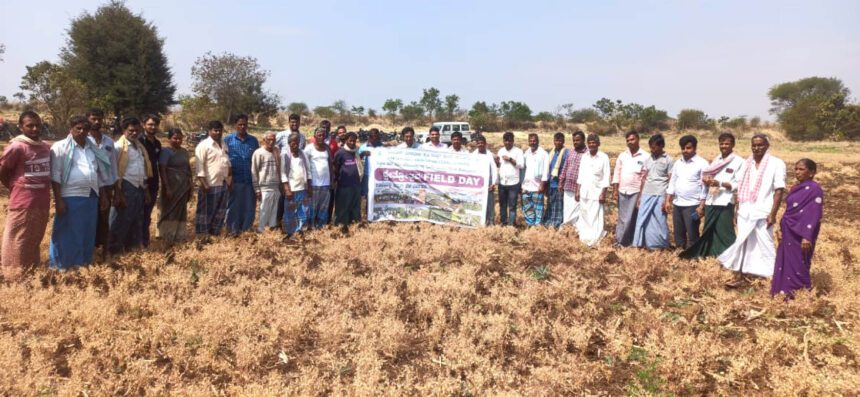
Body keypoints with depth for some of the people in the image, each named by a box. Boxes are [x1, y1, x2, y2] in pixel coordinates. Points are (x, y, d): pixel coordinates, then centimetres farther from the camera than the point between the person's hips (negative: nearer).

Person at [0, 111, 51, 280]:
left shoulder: (46, 147, 8)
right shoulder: (17, 146, -11)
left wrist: (43, 192, 10)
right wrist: (16, 188, 4)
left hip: (42, 202, 6)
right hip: (23, 203, -6)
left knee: (35, 240, 18)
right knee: (18, 242, 3)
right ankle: (14, 276, 13)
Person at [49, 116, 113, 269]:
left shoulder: (93, 149, 15)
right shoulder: (60, 147, -3)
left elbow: (99, 174, 20)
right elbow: (55, 176, -8)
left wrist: (103, 196, 16)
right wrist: (58, 200, -14)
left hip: (91, 197, 6)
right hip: (70, 198, -6)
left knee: (88, 234, 12)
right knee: (68, 235, -1)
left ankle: (84, 265, 22)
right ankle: (63, 267, 8)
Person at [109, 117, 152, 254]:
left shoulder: (140, 146, 15)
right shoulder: (119, 146, -8)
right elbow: (114, 172, -13)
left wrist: (146, 191, 17)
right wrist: (118, 194, -18)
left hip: (139, 188, 8)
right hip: (126, 188, -8)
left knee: (137, 221, 14)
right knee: (121, 221, -2)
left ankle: (131, 248, 25)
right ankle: (114, 251, 7)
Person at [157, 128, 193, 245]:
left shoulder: (184, 151, 11)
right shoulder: (166, 151, -9)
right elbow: (162, 170, -15)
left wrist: (191, 181, 7)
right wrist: (167, 188, -20)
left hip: (184, 187, 6)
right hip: (172, 187, -6)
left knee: (181, 212, 12)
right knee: (170, 211, 0)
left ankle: (179, 236, 21)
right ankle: (168, 238, 6)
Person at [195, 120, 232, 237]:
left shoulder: (224, 145, 14)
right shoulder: (203, 145, -9)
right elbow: (199, 166, -15)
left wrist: (229, 179, 14)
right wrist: (204, 184, -20)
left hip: (222, 184, 7)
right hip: (209, 185, -7)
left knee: (220, 212, 13)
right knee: (205, 212, 0)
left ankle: (215, 234, 24)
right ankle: (201, 236, 9)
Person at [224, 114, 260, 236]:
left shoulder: (253, 140, 9)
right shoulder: (228, 140, 2)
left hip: (250, 180, 2)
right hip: (234, 179, -2)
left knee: (249, 207, 6)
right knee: (233, 207, 4)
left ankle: (247, 230, 17)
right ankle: (233, 231, 12)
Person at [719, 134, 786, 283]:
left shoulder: (776, 164, -5)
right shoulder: (746, 163, 11)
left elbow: (779, 191, -9)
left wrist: (773, 214, -15)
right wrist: (737, 210, 10)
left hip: (763, 213, -5)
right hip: (745, 212, 5)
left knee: (765, 246, 0)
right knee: (742, 243, 7)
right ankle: (739, 276, 14)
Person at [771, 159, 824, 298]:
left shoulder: (814, 189, -13)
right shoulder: (796, 188, 11)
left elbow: (814, 215, -18)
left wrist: (807, 236, -22)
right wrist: (782, 230, 17)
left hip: (800, 234, -8)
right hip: (789, 233, 8)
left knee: (798, 265, 0)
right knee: (786, 263, 11)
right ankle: (786, 291, 20)